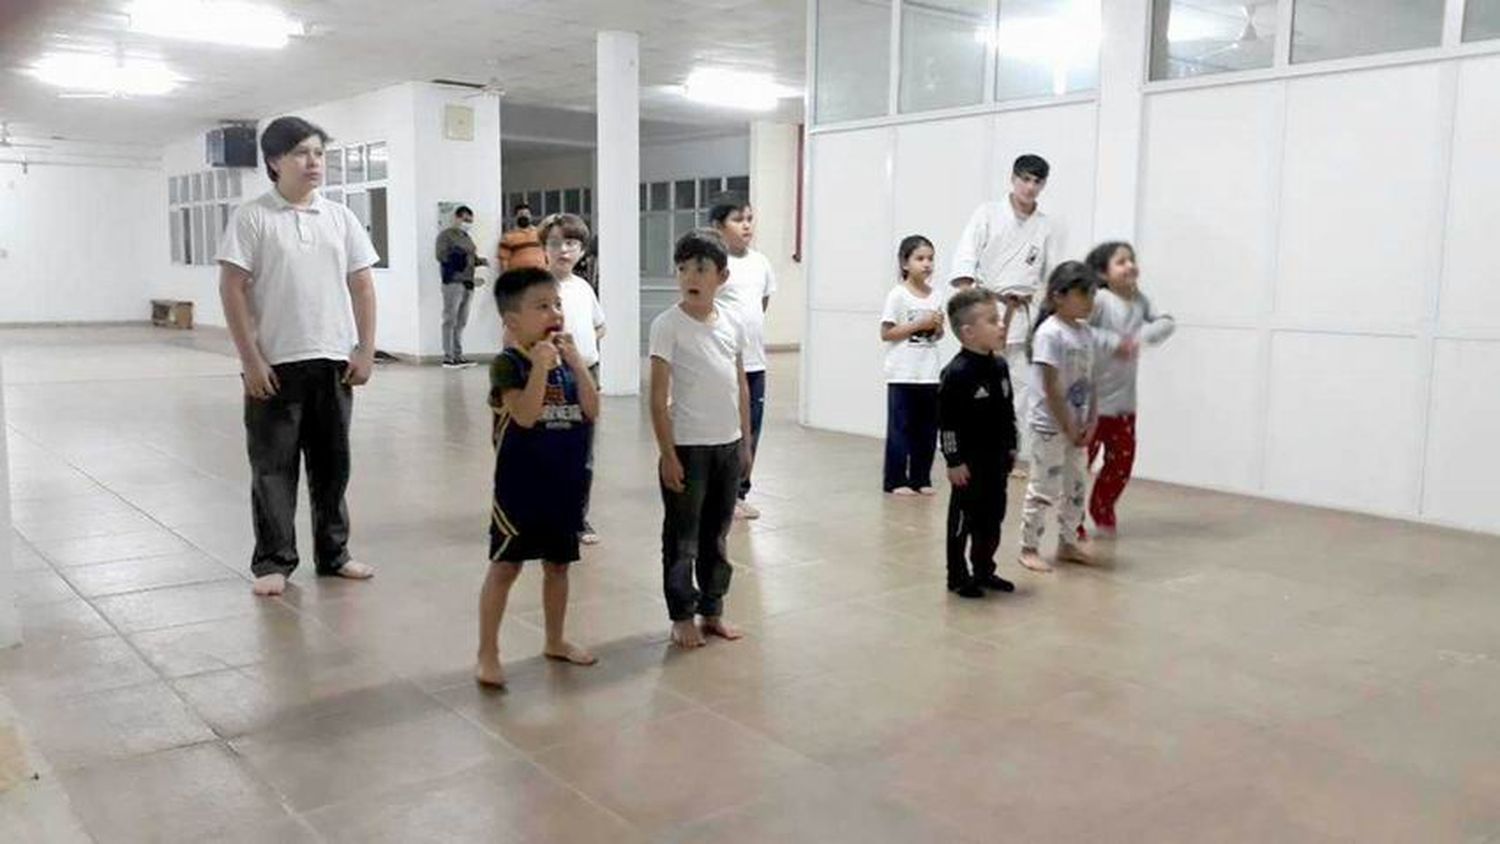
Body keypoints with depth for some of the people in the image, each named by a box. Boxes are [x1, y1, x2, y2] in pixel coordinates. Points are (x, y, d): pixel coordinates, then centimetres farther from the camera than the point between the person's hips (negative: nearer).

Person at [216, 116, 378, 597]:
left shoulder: (340, 218, 8)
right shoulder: (252, 217, -3)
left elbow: (362, 286, 9)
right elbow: (232, 290, -6)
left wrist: (366, 351, 2)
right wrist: (250, 359, -11)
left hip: (333, 361, 4)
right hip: (274, 363, -3)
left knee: (332, 462, 11)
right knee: (273, 465, 4)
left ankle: (333, 553, 23)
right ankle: (273, 560, 14)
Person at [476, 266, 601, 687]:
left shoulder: (565, 360, 6)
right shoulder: (508, 364, -12)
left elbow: (591, 412, -4)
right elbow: (525, 415, -26)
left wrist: (576, 361, -11)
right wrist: (540, 364, -27)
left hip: (565, 482, 6)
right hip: (520, 483, -6)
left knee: (558, 563, 17)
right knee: (506, 565, 0)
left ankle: (555, 640, 33)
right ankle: (487, 653, 9)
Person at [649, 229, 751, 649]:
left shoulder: (732, 323, 4)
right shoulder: (668, 325, -10)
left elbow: (741, 386, 11)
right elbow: (659, 397, -11)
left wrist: (745, 442, 11)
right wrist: (668, 455, -14)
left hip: (728, 444, 5)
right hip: (688, 446, -5)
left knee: (717, 534, 15)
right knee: (682, 537, 6)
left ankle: (712, 610, 28)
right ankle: (682, 616, 19)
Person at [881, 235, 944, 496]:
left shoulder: (935, 296, 8)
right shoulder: (898, 295, -7)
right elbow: (886, 333, -11)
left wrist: (937, 327, -6)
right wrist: (918, 325, -16)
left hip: (930, 375, 5)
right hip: (903, 375, -5)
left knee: (927, 430, 10)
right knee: (900, 429, 1)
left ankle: (921, 479, 20)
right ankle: (896, 481, 8)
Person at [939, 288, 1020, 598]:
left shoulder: (999, 365, 5)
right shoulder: (958, 372, -19)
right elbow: (947, 420, -18)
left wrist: (1011, 447, 16)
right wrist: (954, 461, -17)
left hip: (997, 458, 8)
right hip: (969, 461, -8)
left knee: (993, 517, 16)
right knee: (963, 518, 4)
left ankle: (984, 571, 30)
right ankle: (958, 577, 17)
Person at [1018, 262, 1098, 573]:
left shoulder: (1085, 333, 7)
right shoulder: (1050, 333, -17)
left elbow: (1090, 382, 10)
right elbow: (1050, 387, -18)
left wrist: (1090, 422, 0)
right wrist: (1068, 427, -15)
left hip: (1076, 426, 8)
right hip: (1050, 425, -8)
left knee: (1076, 486, 15)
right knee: (1043, 489, 0)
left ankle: (1067, 543, 28)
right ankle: (1028, 548, 11)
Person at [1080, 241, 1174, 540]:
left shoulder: (1139, 299, 6)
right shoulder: (1099, 299, -16)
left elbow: (1166, 322, 1)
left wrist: (1143, 334, -17)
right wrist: (1112, 342, -27)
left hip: (1124, 400, 7)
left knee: (1122, 461, 14)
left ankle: (1102, 509, 35)